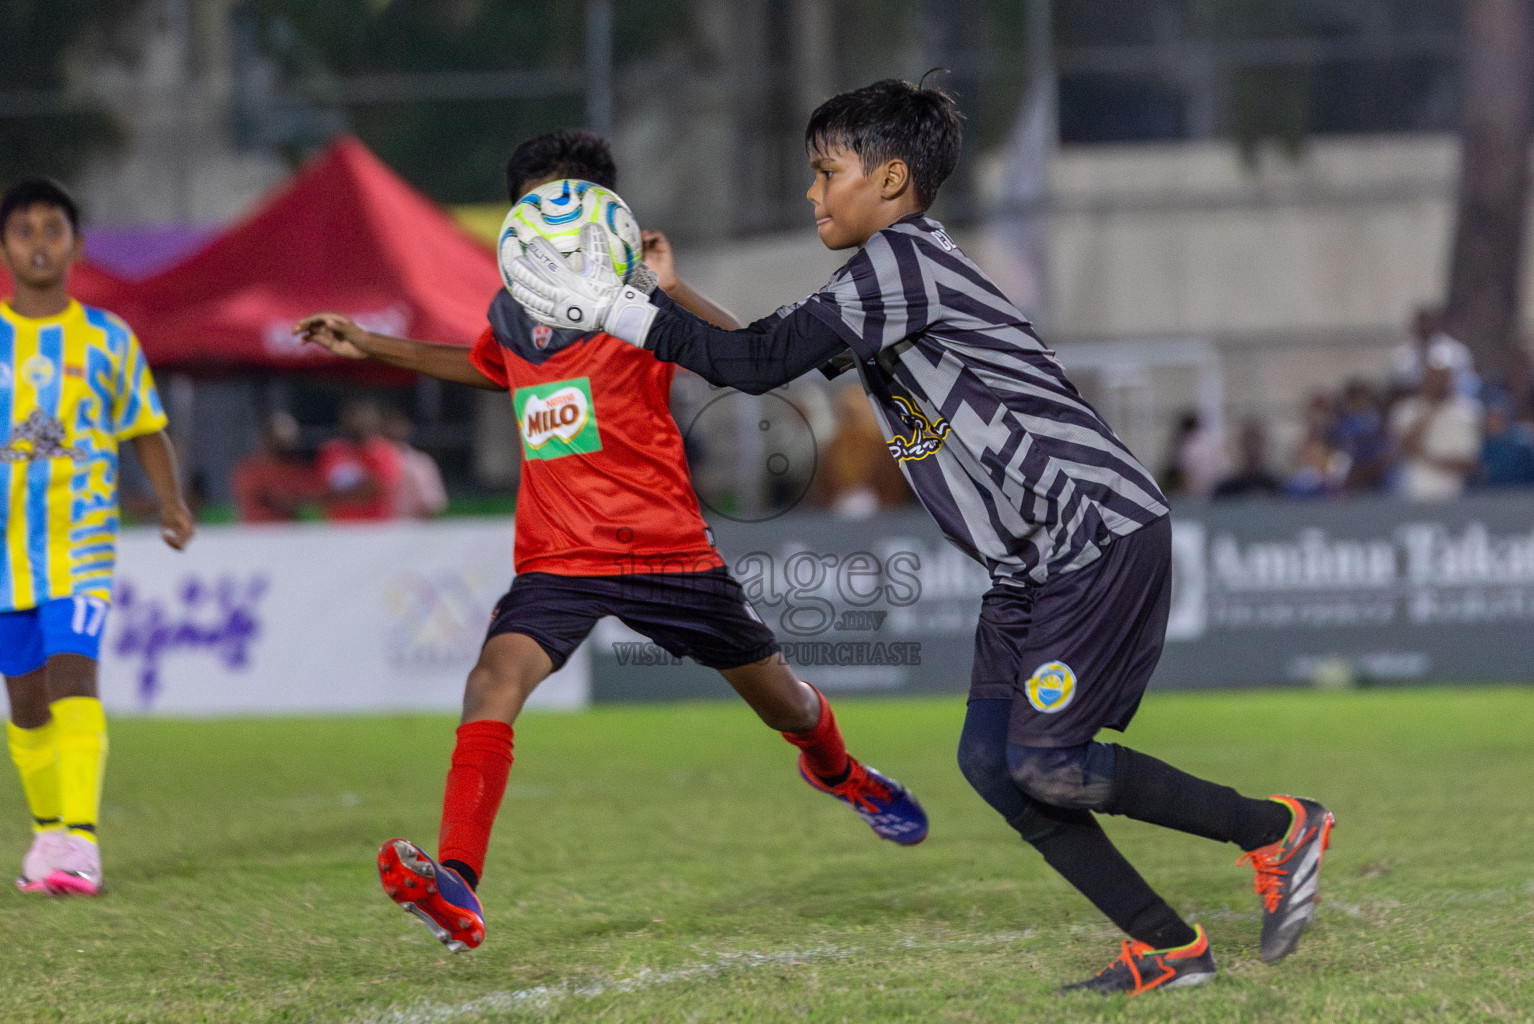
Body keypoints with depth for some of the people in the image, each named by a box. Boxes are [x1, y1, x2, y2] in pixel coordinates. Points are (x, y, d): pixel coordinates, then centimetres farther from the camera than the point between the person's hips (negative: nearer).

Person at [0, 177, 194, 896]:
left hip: (80, 540, -2)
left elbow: (146, 431, 11)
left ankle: (80, 842, -25)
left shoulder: (107, 339, 5)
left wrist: (171, 502, -3)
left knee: (72, 677, -18)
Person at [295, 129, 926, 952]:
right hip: (556, 561, 3)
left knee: (781, 702, 15)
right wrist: (369, 346, 30)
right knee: (495, 680, -26)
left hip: (667, 551, -2)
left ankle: (840, 772, 52)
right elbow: (481, 366, 33)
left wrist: (669, 291, -38)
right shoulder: (513, 313, 7)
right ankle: (456, 883, -38)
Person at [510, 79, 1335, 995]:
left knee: (1045, 764, -14)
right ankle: (1168, 948, 4)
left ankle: (1277, 830, 2)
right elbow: (773, 358, 21)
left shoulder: (903, 258, -16)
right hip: (1033, 565, 10)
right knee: (990, 759, 0)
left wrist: (614, 308, -17)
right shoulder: (888, 276, 15)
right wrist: (642, 301, 15)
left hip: (1102, 531, -10)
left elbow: (763, 362, -21)